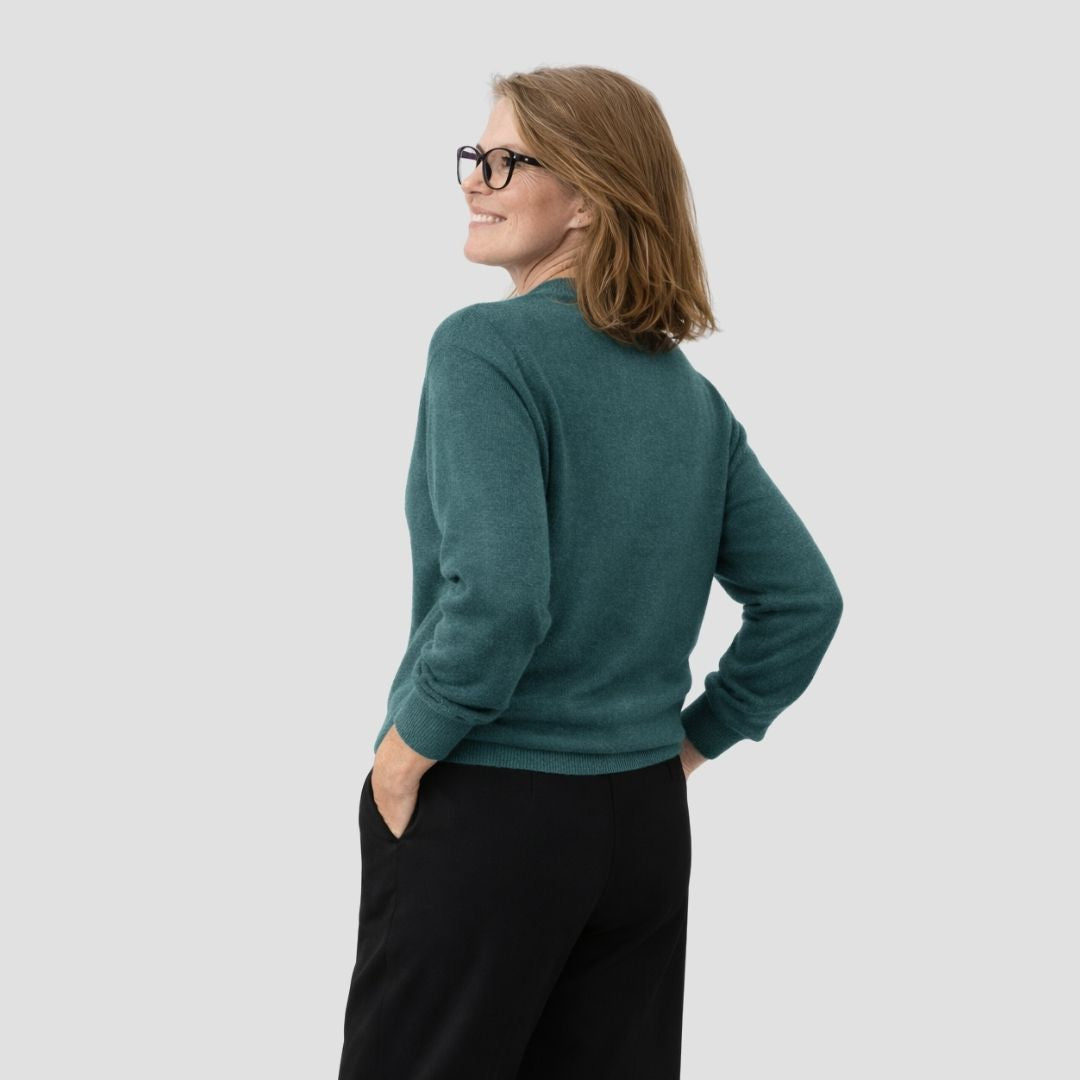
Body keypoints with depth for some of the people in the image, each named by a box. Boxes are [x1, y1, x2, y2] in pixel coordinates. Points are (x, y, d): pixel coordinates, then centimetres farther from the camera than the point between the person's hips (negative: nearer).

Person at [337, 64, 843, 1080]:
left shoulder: (484, 345, -14)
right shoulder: (692, 393, 6)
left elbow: (497, 592, -25)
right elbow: (805, 599, 7)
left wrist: (405, 755, -12)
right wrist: (691, 740, 13)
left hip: (481, 813, -6)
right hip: (647, 821, 6)